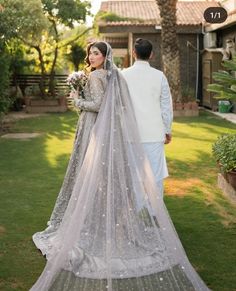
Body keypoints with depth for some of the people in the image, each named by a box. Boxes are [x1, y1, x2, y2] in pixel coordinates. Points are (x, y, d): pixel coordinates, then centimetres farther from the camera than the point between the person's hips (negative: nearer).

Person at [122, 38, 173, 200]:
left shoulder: (124, 75, -2)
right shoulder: (159, 76, -3)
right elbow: (167, 106, 2)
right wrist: (168, 130, 13)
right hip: (154, 133, -1)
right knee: (155, 174, 6)